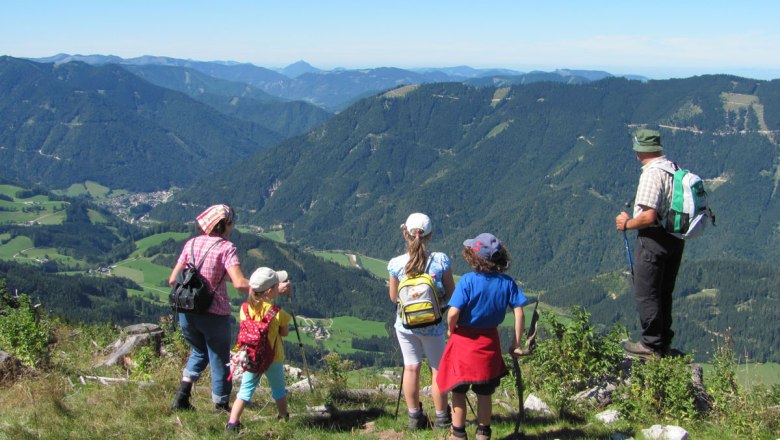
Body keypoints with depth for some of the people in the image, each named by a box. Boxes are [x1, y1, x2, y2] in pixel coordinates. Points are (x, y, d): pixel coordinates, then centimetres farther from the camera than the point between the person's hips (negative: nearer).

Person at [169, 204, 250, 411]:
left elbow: (173, 280, 3)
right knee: (219, 360, 12)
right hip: (214, 314, -5)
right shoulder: (226, 248, -11)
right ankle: (221, 407, 21)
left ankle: (183, 392, 12)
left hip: (187, 312, 5)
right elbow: (239, 283, -23)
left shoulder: (191, 244, 3)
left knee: (199, 351, 28)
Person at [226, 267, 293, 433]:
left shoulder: (246, 307, -7)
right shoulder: (277, 311, -18)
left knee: (246, 389, 8)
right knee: (279, 390, 19)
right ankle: (284, 419, 36)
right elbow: (285, 332, -9)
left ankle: (232, 423, -3)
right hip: (273, 358, -2)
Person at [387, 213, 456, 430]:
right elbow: (451, 295, -6)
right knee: (438, 369, 13)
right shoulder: (441, 261, -15)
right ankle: (441, 417, 22)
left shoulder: (396, 264, -12)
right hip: (432, 326, -1)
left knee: (411, 368, 13)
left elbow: (393, 297, 1)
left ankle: (415, 417, 22)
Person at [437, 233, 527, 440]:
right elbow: (519, 314, -7)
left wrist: (450, 330, -3)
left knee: (458, 391, 14)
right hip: (490, 343, 3)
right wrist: (516, 344, 2)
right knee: (485, 393, 18)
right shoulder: (507, 282, -7)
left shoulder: (468, 280, -18)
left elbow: (453, 313, -24)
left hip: (464, 341, -3)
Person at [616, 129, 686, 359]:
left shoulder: (652, 174, -21)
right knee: (664, 293, 18)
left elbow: (649, 216, -26)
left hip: (654, 238, -9)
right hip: (675, 237, 9)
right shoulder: (674, 168, 7)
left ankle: (652, 345, 8)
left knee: (646, 294, 1)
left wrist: (627, 223, -8)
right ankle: (665, 342, 28)